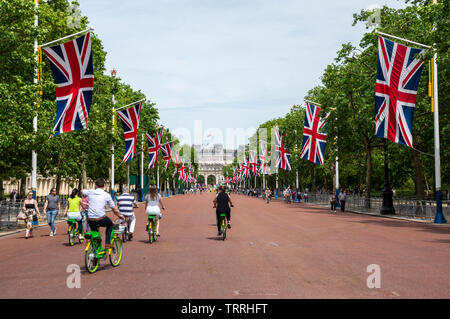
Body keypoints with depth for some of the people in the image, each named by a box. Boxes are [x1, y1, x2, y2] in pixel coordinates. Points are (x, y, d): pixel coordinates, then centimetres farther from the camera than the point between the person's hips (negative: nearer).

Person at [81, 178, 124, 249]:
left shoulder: (90, 192, 5)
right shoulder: (107, 195, 0)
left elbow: (82, 191, 29)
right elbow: (115, 210, 6)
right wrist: (119, 215, 25)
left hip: (91, 220, 2)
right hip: (101, 219, -2)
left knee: (95, 232, 30)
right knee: (110, 224, 29)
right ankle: (107, 243, 18)